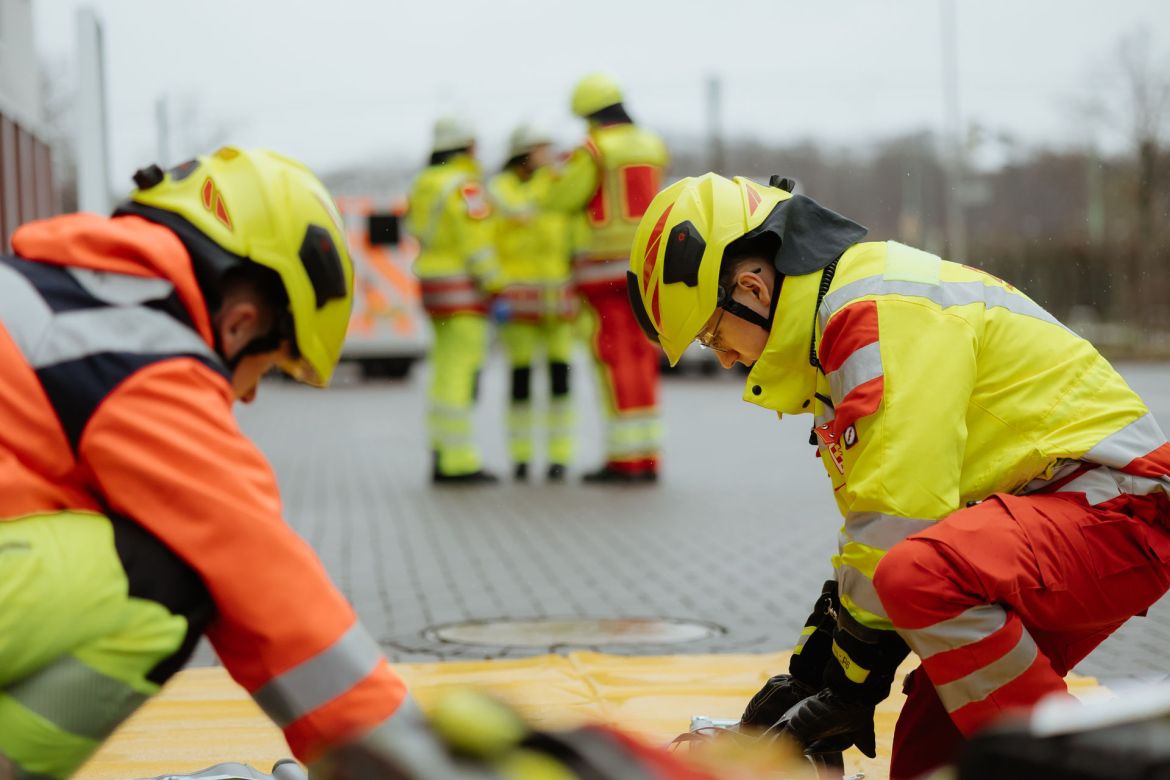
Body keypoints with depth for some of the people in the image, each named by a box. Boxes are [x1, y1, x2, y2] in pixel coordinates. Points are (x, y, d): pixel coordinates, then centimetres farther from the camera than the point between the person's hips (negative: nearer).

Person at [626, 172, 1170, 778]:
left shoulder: (881, 304, -17)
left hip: (1116, 507, -10)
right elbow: (873, 532, 21)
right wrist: (807, 672, 17)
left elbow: (900, 516, -23)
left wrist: (848, 686, -12)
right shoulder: (844, 320, 16)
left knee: (919, 575, -35)